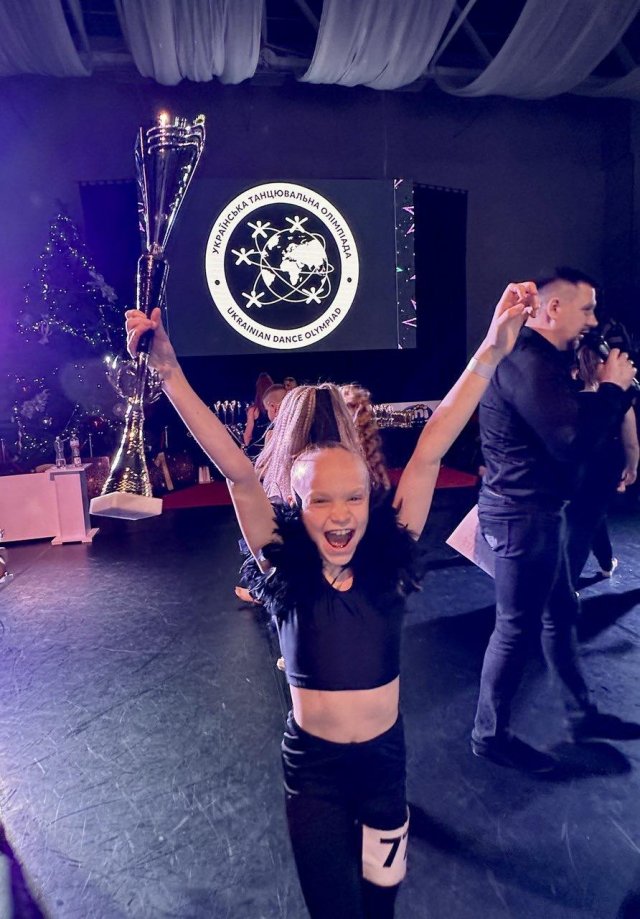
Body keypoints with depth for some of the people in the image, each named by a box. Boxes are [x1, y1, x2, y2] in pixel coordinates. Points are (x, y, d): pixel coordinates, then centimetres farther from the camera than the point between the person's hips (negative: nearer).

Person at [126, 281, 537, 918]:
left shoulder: (388, 560, -15)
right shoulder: (284, 567, -17)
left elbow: (429, 454, -21)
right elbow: (238, 475, -28)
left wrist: (493, 348, -24)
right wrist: (169, 373, -34)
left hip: (384, 756, 2)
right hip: (313, 765, -1)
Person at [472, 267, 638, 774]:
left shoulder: (539, 357, 13)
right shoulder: (527, 363, -23)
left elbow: (568, 419, 14)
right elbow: (573, 443, -28)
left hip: (537, 510, 11)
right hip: (523, 514, -11)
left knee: (561, 612, 21)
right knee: (517, 627, 3)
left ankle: (582, 713, 40)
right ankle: (490, 734, 23)